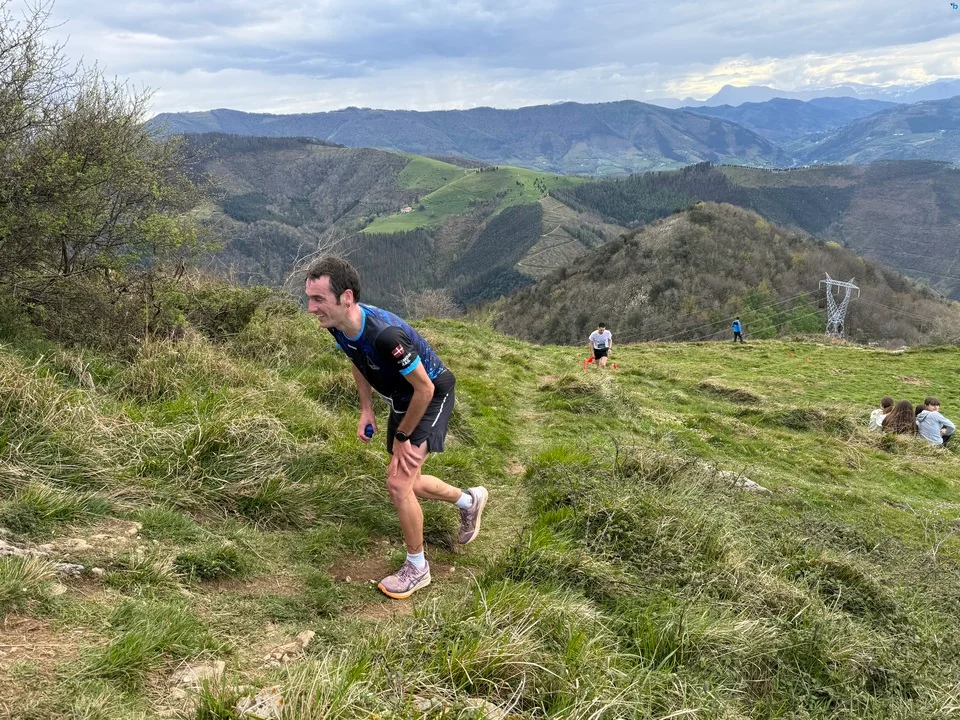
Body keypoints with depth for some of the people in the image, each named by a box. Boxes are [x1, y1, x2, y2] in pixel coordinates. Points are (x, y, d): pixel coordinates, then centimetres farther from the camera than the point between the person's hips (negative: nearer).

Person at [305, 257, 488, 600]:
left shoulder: (385, 334, -40)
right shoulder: (338, 326, -15)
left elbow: (424, 388, -30)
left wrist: (402, 437, -19)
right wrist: (366, 410, 2)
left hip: (432, 396, -8)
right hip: (402, 399, 9)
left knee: (398, 483, -15)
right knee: (407, 483, 17)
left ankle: (417, 568, 7)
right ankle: (469, 500, 44)